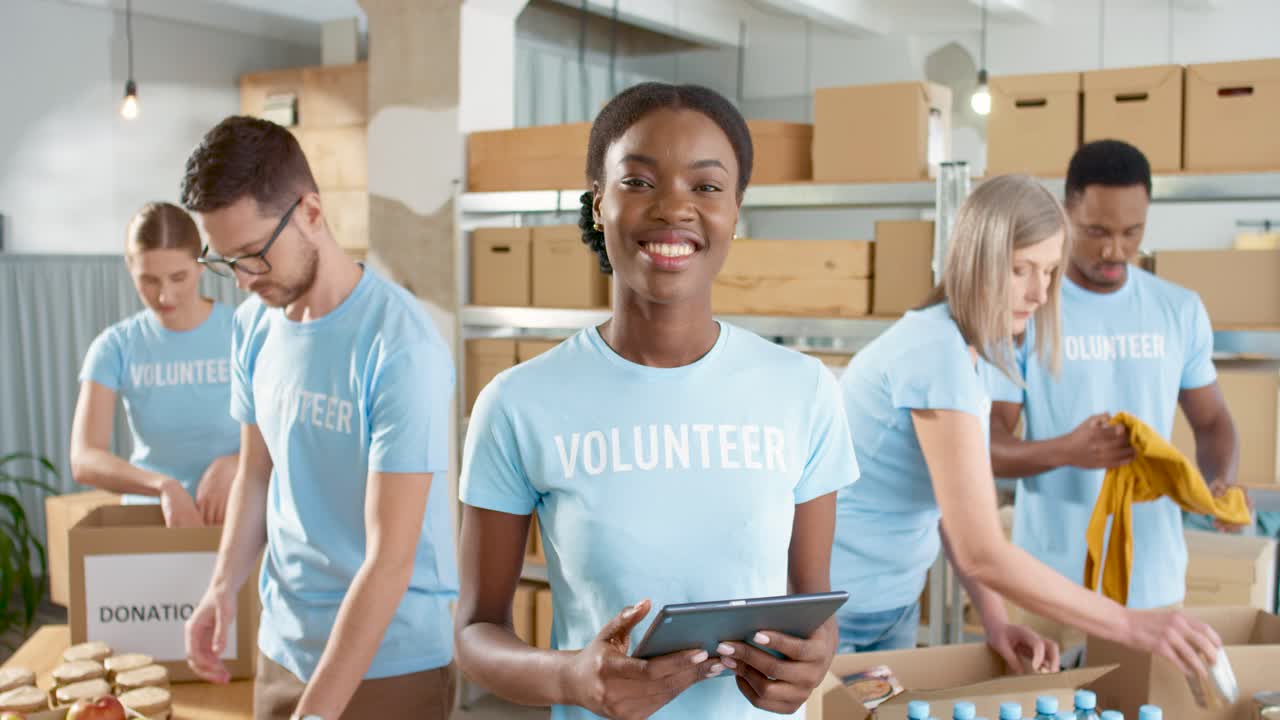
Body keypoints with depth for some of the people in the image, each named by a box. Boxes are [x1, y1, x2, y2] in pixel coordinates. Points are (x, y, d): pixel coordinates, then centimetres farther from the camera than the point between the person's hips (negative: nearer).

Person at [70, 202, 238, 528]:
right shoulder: (115, 346, -2)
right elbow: (84, 459, -10)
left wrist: (234, 464, -22)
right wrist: (163, 486, -26)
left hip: (235, 513, 0)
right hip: (148, 516, 1)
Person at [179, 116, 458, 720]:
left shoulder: (400, 348, -21)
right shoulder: (253, 325, 0)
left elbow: (390, 556, -21)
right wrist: (224, 585, -4)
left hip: (389, 661, -6)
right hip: (281, 646, 6)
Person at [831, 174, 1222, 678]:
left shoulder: (977, 352, 2)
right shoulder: (937, 353, -26)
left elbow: (954, 506, 4)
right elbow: (982, 553, -27)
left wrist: (994, 621, -6)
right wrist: (1130, 625, -23)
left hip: (894, 604, 8)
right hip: (832, 613, -8)